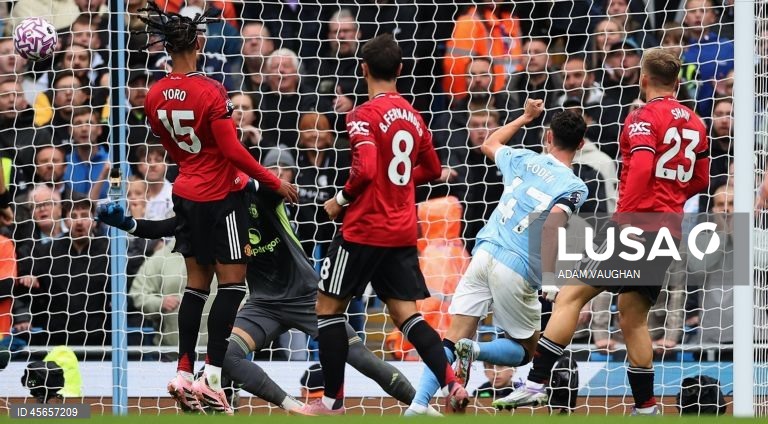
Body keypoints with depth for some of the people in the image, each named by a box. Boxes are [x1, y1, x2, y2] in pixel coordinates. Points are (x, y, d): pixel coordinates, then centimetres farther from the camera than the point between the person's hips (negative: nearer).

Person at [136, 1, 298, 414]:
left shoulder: (155, 97, 0)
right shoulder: (210, 91, -20)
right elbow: (232, 149, -19)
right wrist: (274, 182, -10)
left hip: (186, 193, 7)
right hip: (220, 195, -7)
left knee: (197, 282, 13)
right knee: (232, 281, 0)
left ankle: (183, 373, 10)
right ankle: (211, 376, -6)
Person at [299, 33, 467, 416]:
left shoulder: (364, 115, -13)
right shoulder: (412, 116, 9)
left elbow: (365, 170, -24)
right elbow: (432, 169, 19)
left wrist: (341, 200, -9)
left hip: (364, 229, -6)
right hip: (403, 233, 6)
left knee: (329, 308, 8)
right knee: (406, 314, 6)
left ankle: (333, 401, 9)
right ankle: (451, 383, -14)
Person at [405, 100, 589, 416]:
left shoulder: (523, 160, 10)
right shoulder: (574, 187, -4)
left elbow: (489, 145, 32)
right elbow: (554, 221, -24)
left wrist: (525, 118, 44)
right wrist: (550, 278, -22)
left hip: (484, 253, 4)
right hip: (516, 270, -4)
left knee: (451, 341, 4)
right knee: (526, 351, 15)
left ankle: (418, 406, -15)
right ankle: (474, 351, -15)